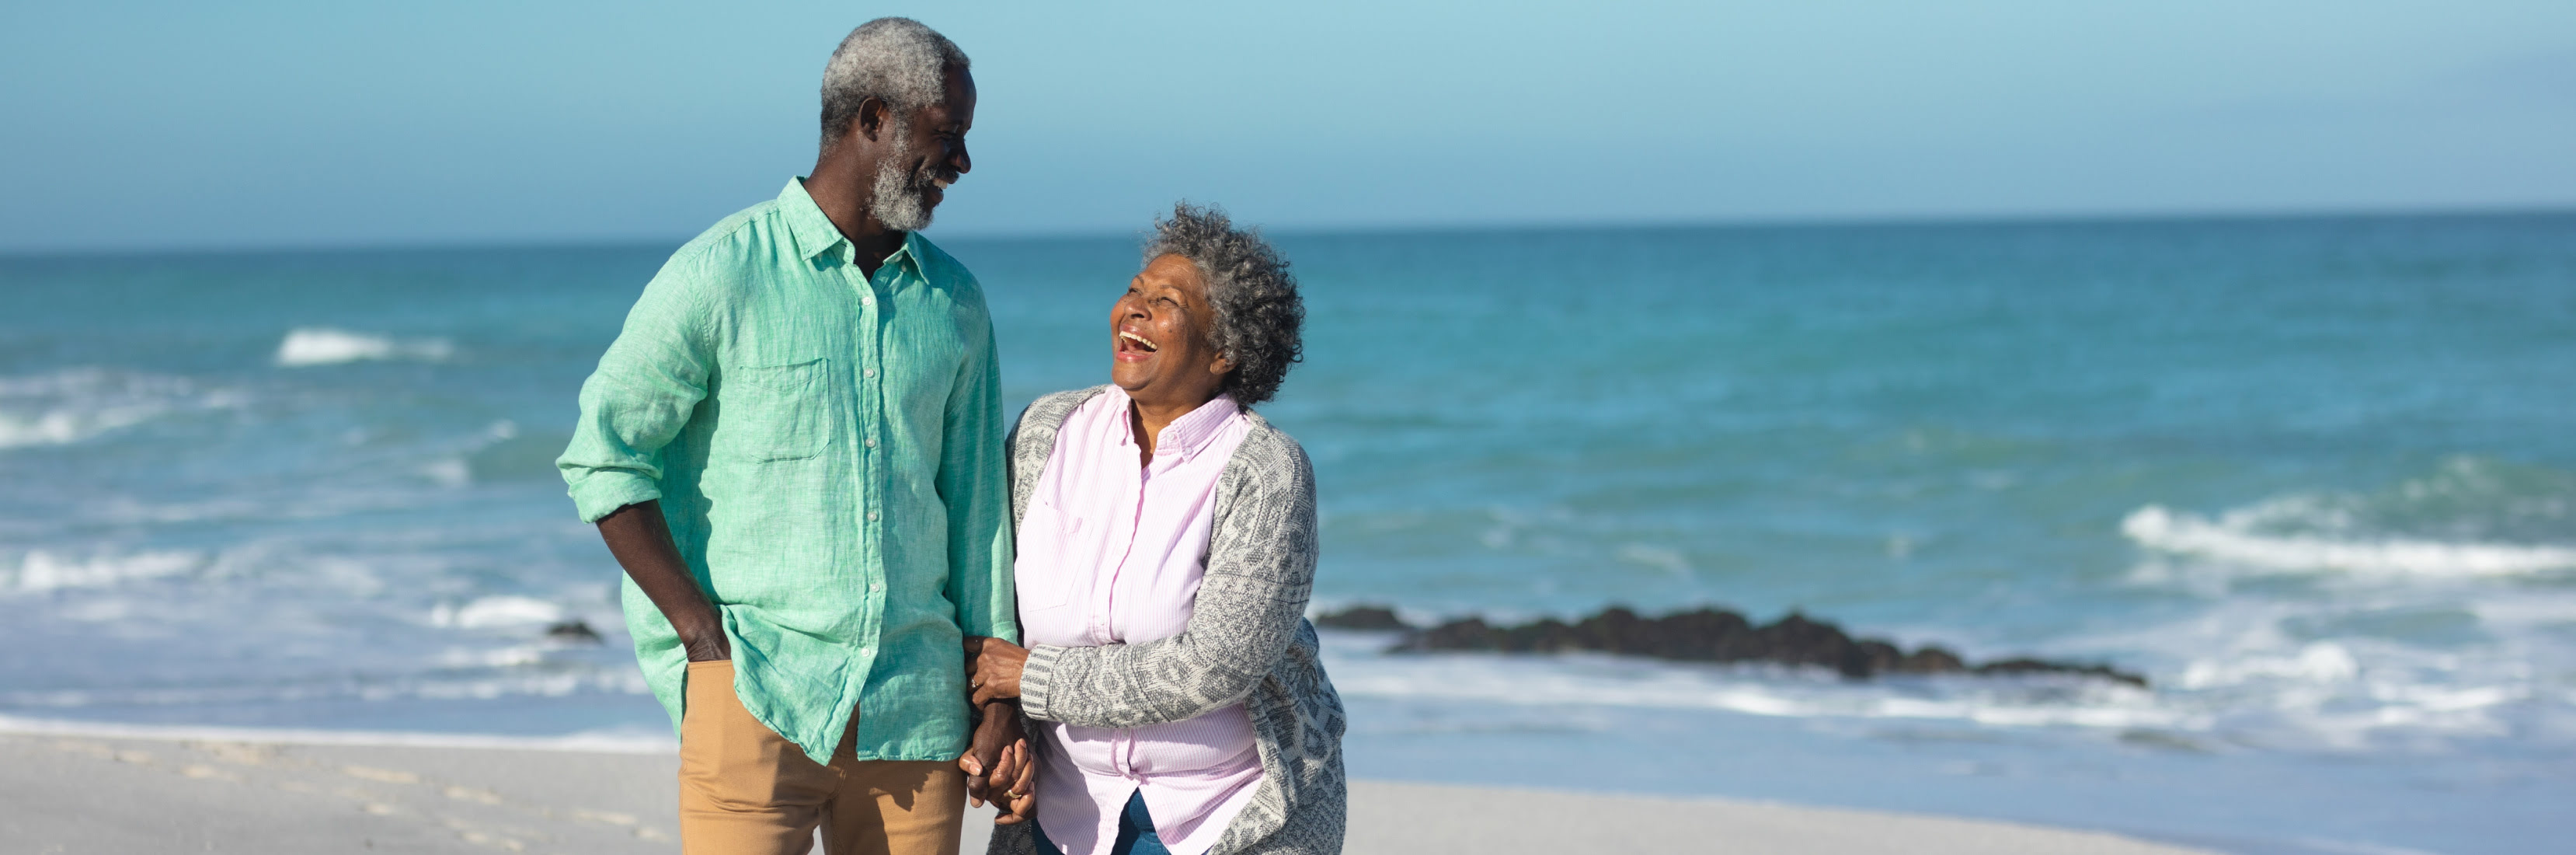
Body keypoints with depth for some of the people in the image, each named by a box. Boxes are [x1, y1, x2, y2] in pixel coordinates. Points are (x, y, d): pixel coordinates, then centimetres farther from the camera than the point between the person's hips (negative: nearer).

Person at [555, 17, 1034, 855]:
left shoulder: (955, 304, 11)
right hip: (756, 693, -4)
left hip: (916, 707, 5)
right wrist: (705, 636, -9)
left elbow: (976, 504, 14)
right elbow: (602, 457, -3)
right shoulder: (721, 275, -4)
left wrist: (1000, 702, 9)